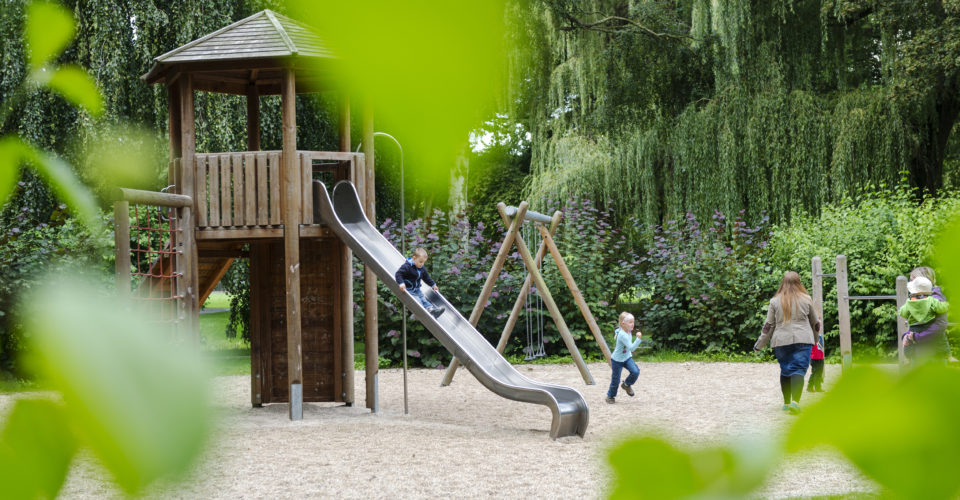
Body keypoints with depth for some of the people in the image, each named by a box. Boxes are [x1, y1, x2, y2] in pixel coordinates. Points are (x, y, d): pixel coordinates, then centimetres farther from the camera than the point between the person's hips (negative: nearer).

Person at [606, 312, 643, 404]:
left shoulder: (629, 331, -5)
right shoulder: (622, 335, -31)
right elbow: (631, 348, -36)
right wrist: (638, 339, -42)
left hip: (627, 357, 7)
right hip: (617, 359, -7)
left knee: (635, 372, -15)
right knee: (615, 380, 3)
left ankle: (627, 385, 12)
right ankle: (610, 396, 26)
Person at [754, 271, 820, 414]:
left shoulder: (775, 301, 4)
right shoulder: (806, 299, 4)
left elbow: (768, 325, 4)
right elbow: (815, 322, 16)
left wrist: (759, 345, 13)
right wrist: (814, 337, 35)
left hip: (781, 341, 2)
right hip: (802, 340, -2)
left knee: (785, 370, 15)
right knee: (798, 370, -8)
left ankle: (786, 403, 21)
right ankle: (795, 401, -27)